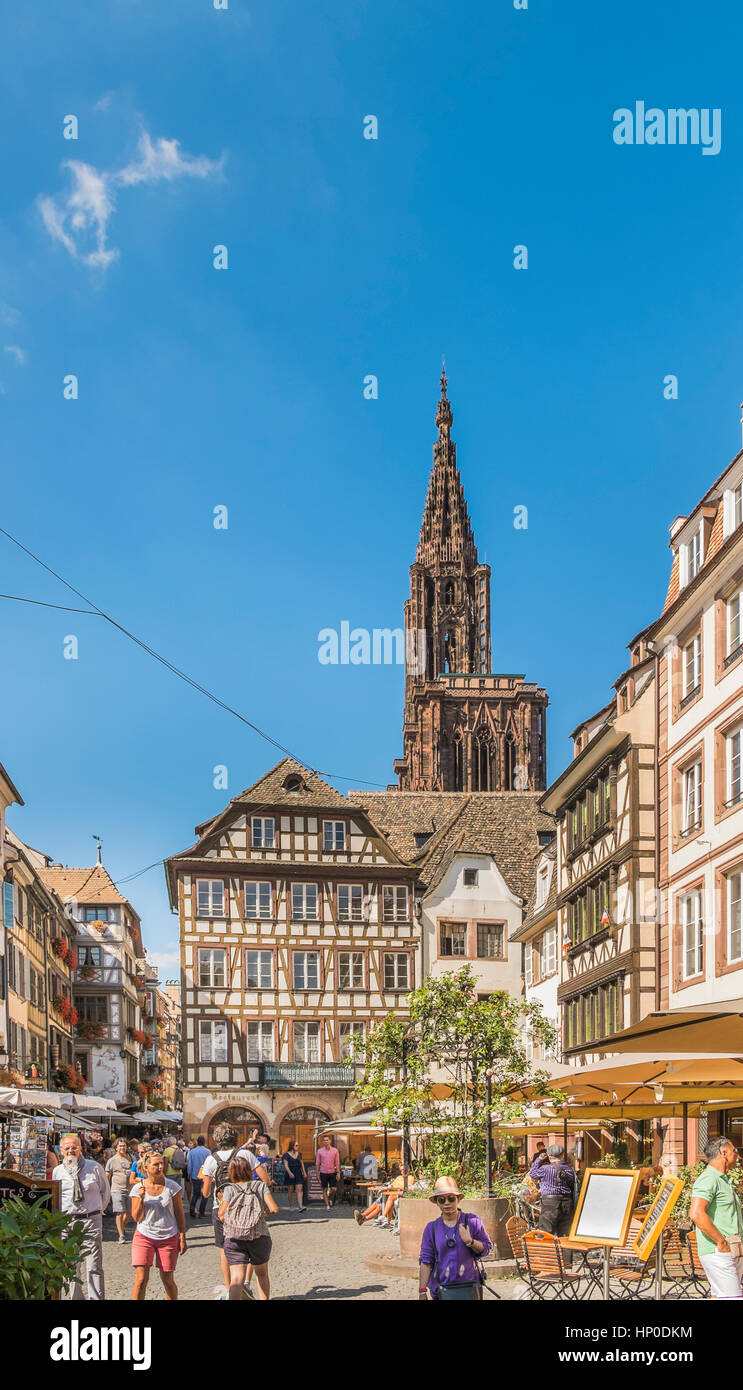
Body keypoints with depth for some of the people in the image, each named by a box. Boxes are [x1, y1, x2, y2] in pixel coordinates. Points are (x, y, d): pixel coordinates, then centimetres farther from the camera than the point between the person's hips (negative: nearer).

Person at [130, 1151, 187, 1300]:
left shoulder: (172, 1187, -3)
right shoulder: (138, 1188, -2)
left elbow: (179, 1214, 3)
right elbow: (137, 1218, -1)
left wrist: (183, 1239, 1)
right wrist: (141, 1199, -16)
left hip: (168, 1238, 0)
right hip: (144, 1237, 0)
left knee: (168, 1280, 4)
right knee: (141, 1279, -8)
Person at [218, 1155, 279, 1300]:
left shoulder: (229, 1189, 4)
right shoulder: (261, 1186, 6)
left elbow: (222, 1215, -2)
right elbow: (274, 1209, -3)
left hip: (233, 1239, -1)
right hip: (259, 1237, 2)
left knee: (236, 1279, -10)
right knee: (262, 1274, 24)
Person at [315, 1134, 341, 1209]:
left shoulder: (335, 1151, 1)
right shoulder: (319, 1151, 0)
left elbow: (337, 1163, 3)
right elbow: (317, 1163, 4)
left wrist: (338, 1173, -3)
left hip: (332, 1172, 1)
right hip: (323, 1173, 0)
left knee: (334, 1189, -3)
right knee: (325, 1190, 2)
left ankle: (329, 1198, 26)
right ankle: (327, 1205, 11)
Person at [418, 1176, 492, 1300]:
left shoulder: (472, 1221, 1)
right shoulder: (432, 1228, 3)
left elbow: (487, 1248, 5)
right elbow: (426, 1261, 2)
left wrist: (470, 1242, -14)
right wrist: (422, 1291, -2)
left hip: (469, 1288, 0)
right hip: (442, 1289, 0)